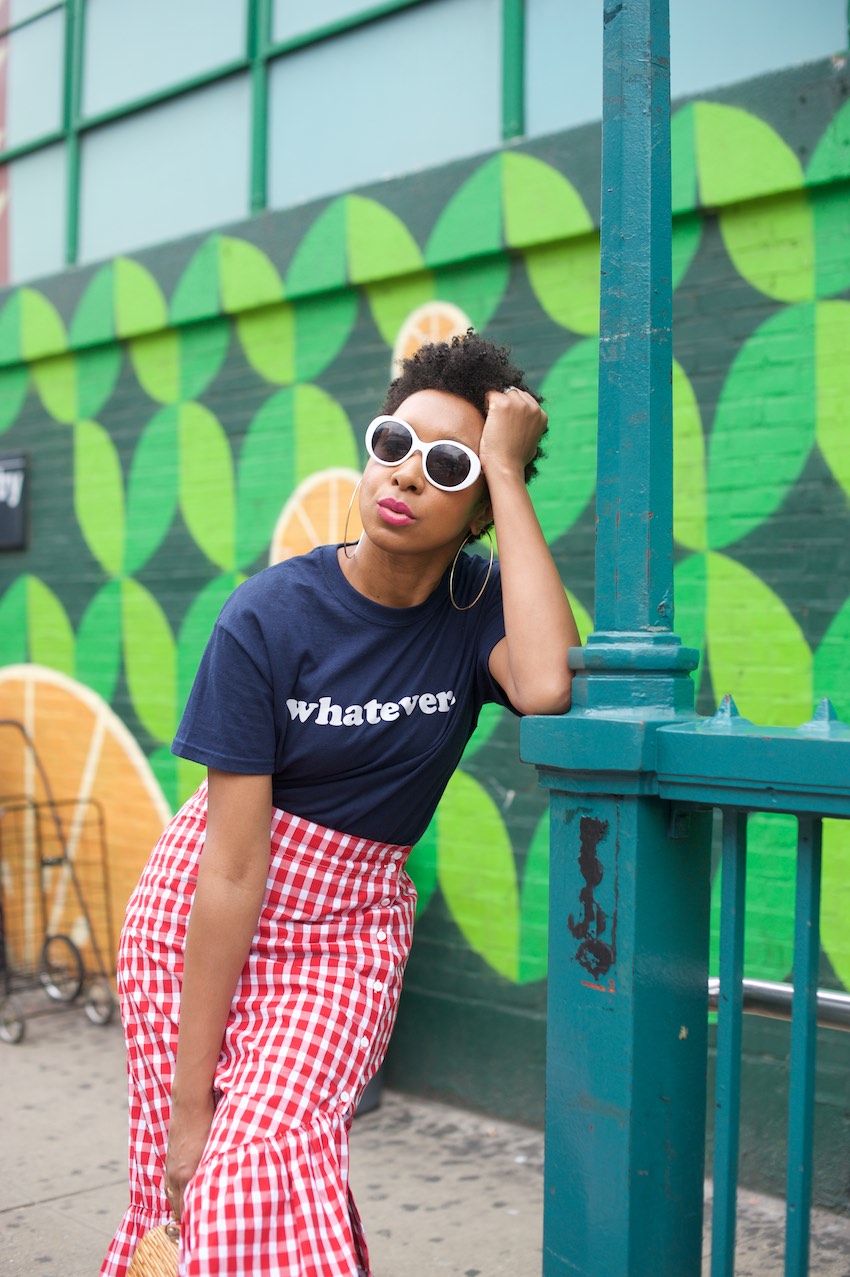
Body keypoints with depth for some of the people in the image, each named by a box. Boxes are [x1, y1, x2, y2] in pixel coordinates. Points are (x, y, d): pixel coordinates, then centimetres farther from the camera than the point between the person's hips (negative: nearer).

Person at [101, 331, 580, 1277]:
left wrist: (505, 468, -28)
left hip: (353, 924, 1)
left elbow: (546, 688, -36)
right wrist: (188, 1100, -16)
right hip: (199, 915, -1)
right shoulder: (269, 617, -19)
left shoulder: (478, 606, -11)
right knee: (182, 1179, 2)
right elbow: (233, 868, -19)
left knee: (266, 1157, -19)